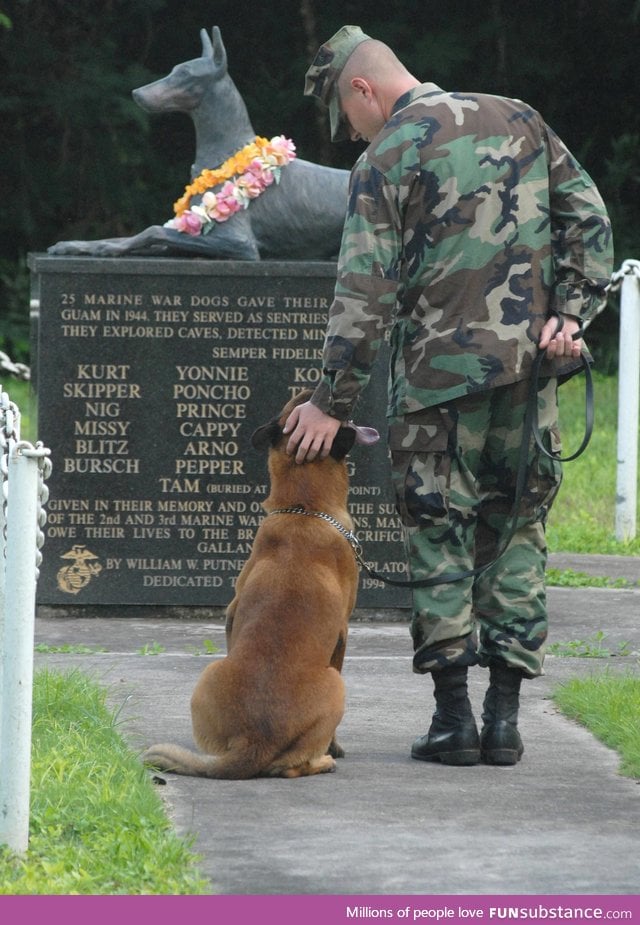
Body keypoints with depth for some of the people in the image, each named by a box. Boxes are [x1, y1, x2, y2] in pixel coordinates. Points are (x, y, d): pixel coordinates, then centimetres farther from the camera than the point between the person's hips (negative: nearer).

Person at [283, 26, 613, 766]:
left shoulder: (387, 159, -5)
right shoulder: (518, 121, 11)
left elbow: (365, 292, -10)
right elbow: (588, 219, 6)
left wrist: (333, 402, -7)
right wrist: (570, 315, 1)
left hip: (440, 372, -4)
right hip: (529, 369, 5)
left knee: (439, 537, 4)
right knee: (515, 532, 10)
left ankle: (452, 717, 1)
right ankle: (504, 716, 7)